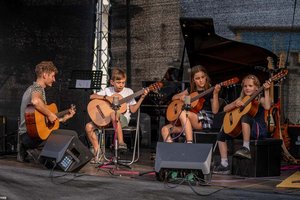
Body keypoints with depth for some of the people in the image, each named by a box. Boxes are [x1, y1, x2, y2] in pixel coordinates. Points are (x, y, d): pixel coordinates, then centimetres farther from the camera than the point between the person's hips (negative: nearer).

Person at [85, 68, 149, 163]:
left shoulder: (128, 92, 3)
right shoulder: (108, 90, 8)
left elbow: (133, 110, -1)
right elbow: (92, 97, -1)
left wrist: (142, 98, -11)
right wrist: (106, 97, -14)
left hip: (123, 119, -4)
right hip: (107, 118, 4)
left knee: (114, 114, -41)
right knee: (89, 126, -15)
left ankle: (120, 142, -39)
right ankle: (97, 152, -3)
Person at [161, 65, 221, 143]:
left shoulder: (210, 90, 1)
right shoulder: (191, 90, 16)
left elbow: (215, 111, -10)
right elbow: (174, 98, 26)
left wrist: (215, 94, -22)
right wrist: (180, 97, 2)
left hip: (206, 121, -6)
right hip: (188, 122, 6)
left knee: (183, 113, -34)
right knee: (165, 129, -12)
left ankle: (189, 143, -39)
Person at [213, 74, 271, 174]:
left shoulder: (260, 99, 1)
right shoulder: (241, 99, 16)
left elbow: (267, 107, -23)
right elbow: (225, 109, 12)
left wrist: (266, 91, -27)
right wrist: (235, 104, -7)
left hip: (259, 130, -7)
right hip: (242, 129, 7)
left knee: (245, 117, -35)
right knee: (222, 134, 4)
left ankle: (246, 148, -36)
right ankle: (224, 164, 0)